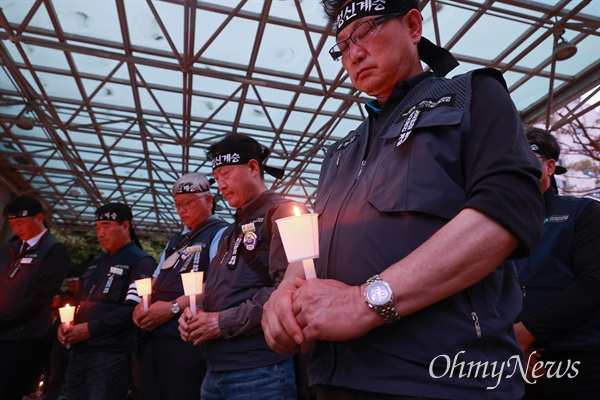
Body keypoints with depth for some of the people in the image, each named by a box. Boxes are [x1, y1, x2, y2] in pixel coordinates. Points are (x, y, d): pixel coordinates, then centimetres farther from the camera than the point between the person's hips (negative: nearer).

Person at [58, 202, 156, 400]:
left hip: (110, 355, -8)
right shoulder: (95, 264, 20)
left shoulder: (141, 262, -8)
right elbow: (80, 302, 24)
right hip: (78, 353, 8)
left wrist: (90, 329, -15)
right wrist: (65, 324, 4)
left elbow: (133, 308, -18)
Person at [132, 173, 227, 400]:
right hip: (155, 335, 8)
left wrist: (174, 307, -19)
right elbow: (156, 280, 25)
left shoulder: (221, 234, -5)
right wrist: (142, 306, 5)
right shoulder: (176, 241, 22)